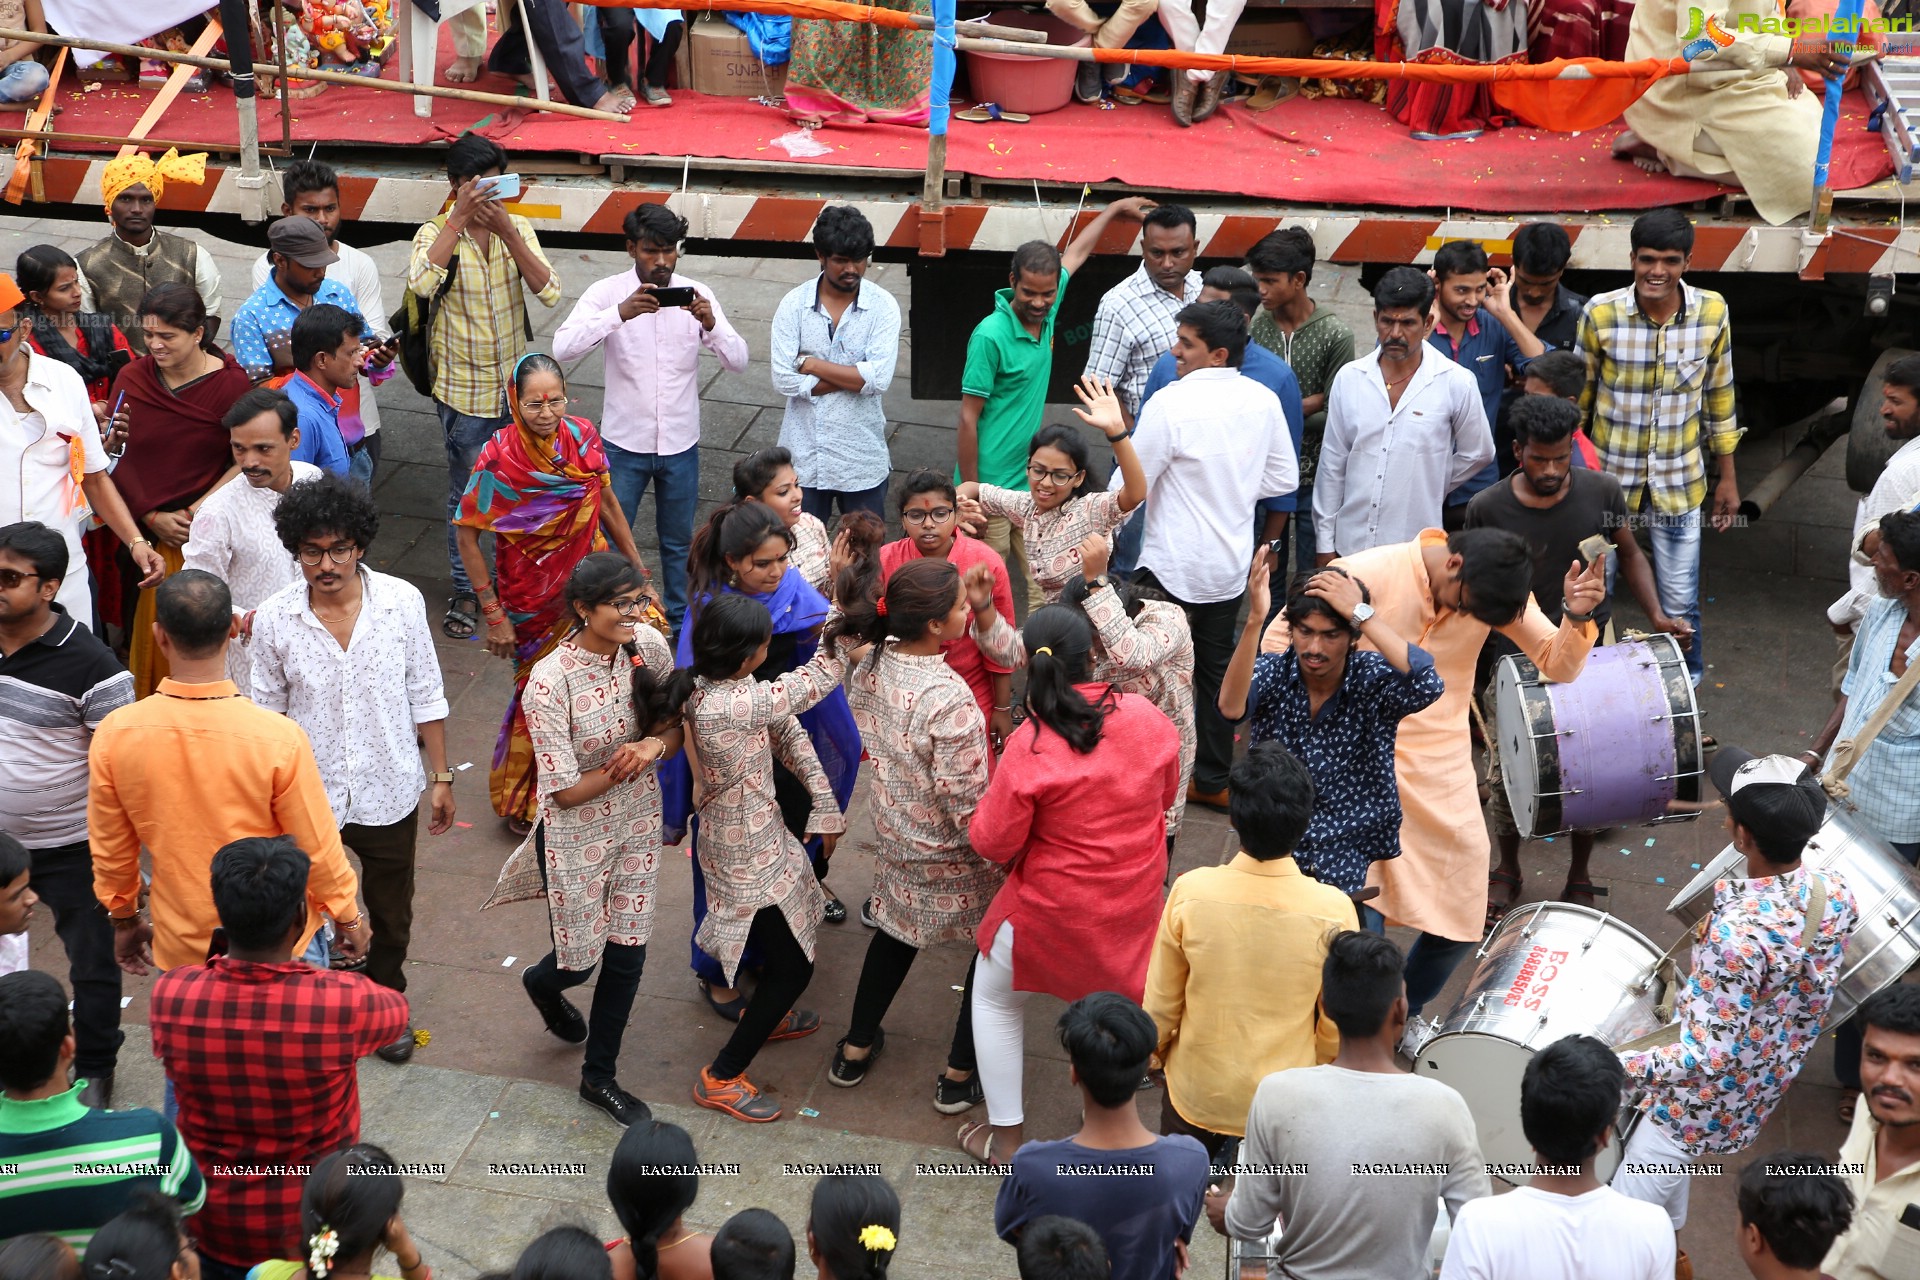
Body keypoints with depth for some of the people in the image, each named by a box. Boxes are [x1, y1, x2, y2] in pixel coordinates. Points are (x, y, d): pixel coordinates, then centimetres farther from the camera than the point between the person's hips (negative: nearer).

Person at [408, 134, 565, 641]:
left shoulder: (517, 228, -2)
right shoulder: (437, 233, -12)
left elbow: (550, 293, -17)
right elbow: (421, 284, -34)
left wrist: (505, 230, -25)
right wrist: (460, 217, -32)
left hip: (515, 387, 3)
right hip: (463, 391, -3)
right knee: (466, 496, 8)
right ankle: (465, 591, 23)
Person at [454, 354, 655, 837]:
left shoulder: (582, 436, -7)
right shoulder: (499, 457, -19)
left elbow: (607, 504, 7)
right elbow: (467, 535, -13)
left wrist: (640, 572, 10)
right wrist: (493, 613, -13)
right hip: (534, 600, -4)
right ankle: (521, 802, 33)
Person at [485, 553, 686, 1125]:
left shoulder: (649, 645, -13)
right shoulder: (549, 685, -29)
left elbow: (676, 728, -1)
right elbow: (567, 792, -23)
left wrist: (654, 745, -23)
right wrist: (639, 753, -21)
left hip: (637, 823, 5)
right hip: (577, 837, -5)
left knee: (626, 955, 14)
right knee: (579, 961, 13)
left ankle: (600, 1076, 36)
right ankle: (543, 981, 53)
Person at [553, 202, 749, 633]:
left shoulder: (695, 295, -5)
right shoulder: (607, 292, -11)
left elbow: (739, 362, -10)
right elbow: (563, 348, -25)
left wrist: (710, 325, -30)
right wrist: (619, 314, -38)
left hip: (680, 445, 2)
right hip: (624, 443, -2)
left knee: (678, 542, 17)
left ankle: (681, 622, 34)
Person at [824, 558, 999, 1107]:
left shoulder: (871, 666, -11)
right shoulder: (949, 699, -33)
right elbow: (966, 804, -26)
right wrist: (1005, 853, -12)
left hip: (893, 832, 7)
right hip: (949, 856, -7)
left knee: (896, 930, 31)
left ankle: (856, 1047, 44)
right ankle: (960, 1074, 24)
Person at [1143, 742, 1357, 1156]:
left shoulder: (1190, 892, -19)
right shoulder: (1333, 911, -21)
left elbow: (1161, 1004, -6)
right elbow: (1336, 1029, -8)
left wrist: (1156, 1053, 14)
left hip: (1196, 1095, 1)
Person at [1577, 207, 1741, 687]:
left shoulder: (1712, 311, -8)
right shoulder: (1601, 313, -14)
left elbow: (1719, 395, 4)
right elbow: (1577, 396, -1)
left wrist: (1728, 476, 9)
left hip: (1679, 480, 1)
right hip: (1608, 474, -1)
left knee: (1680, 602, 7)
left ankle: (1688, 684, 30)